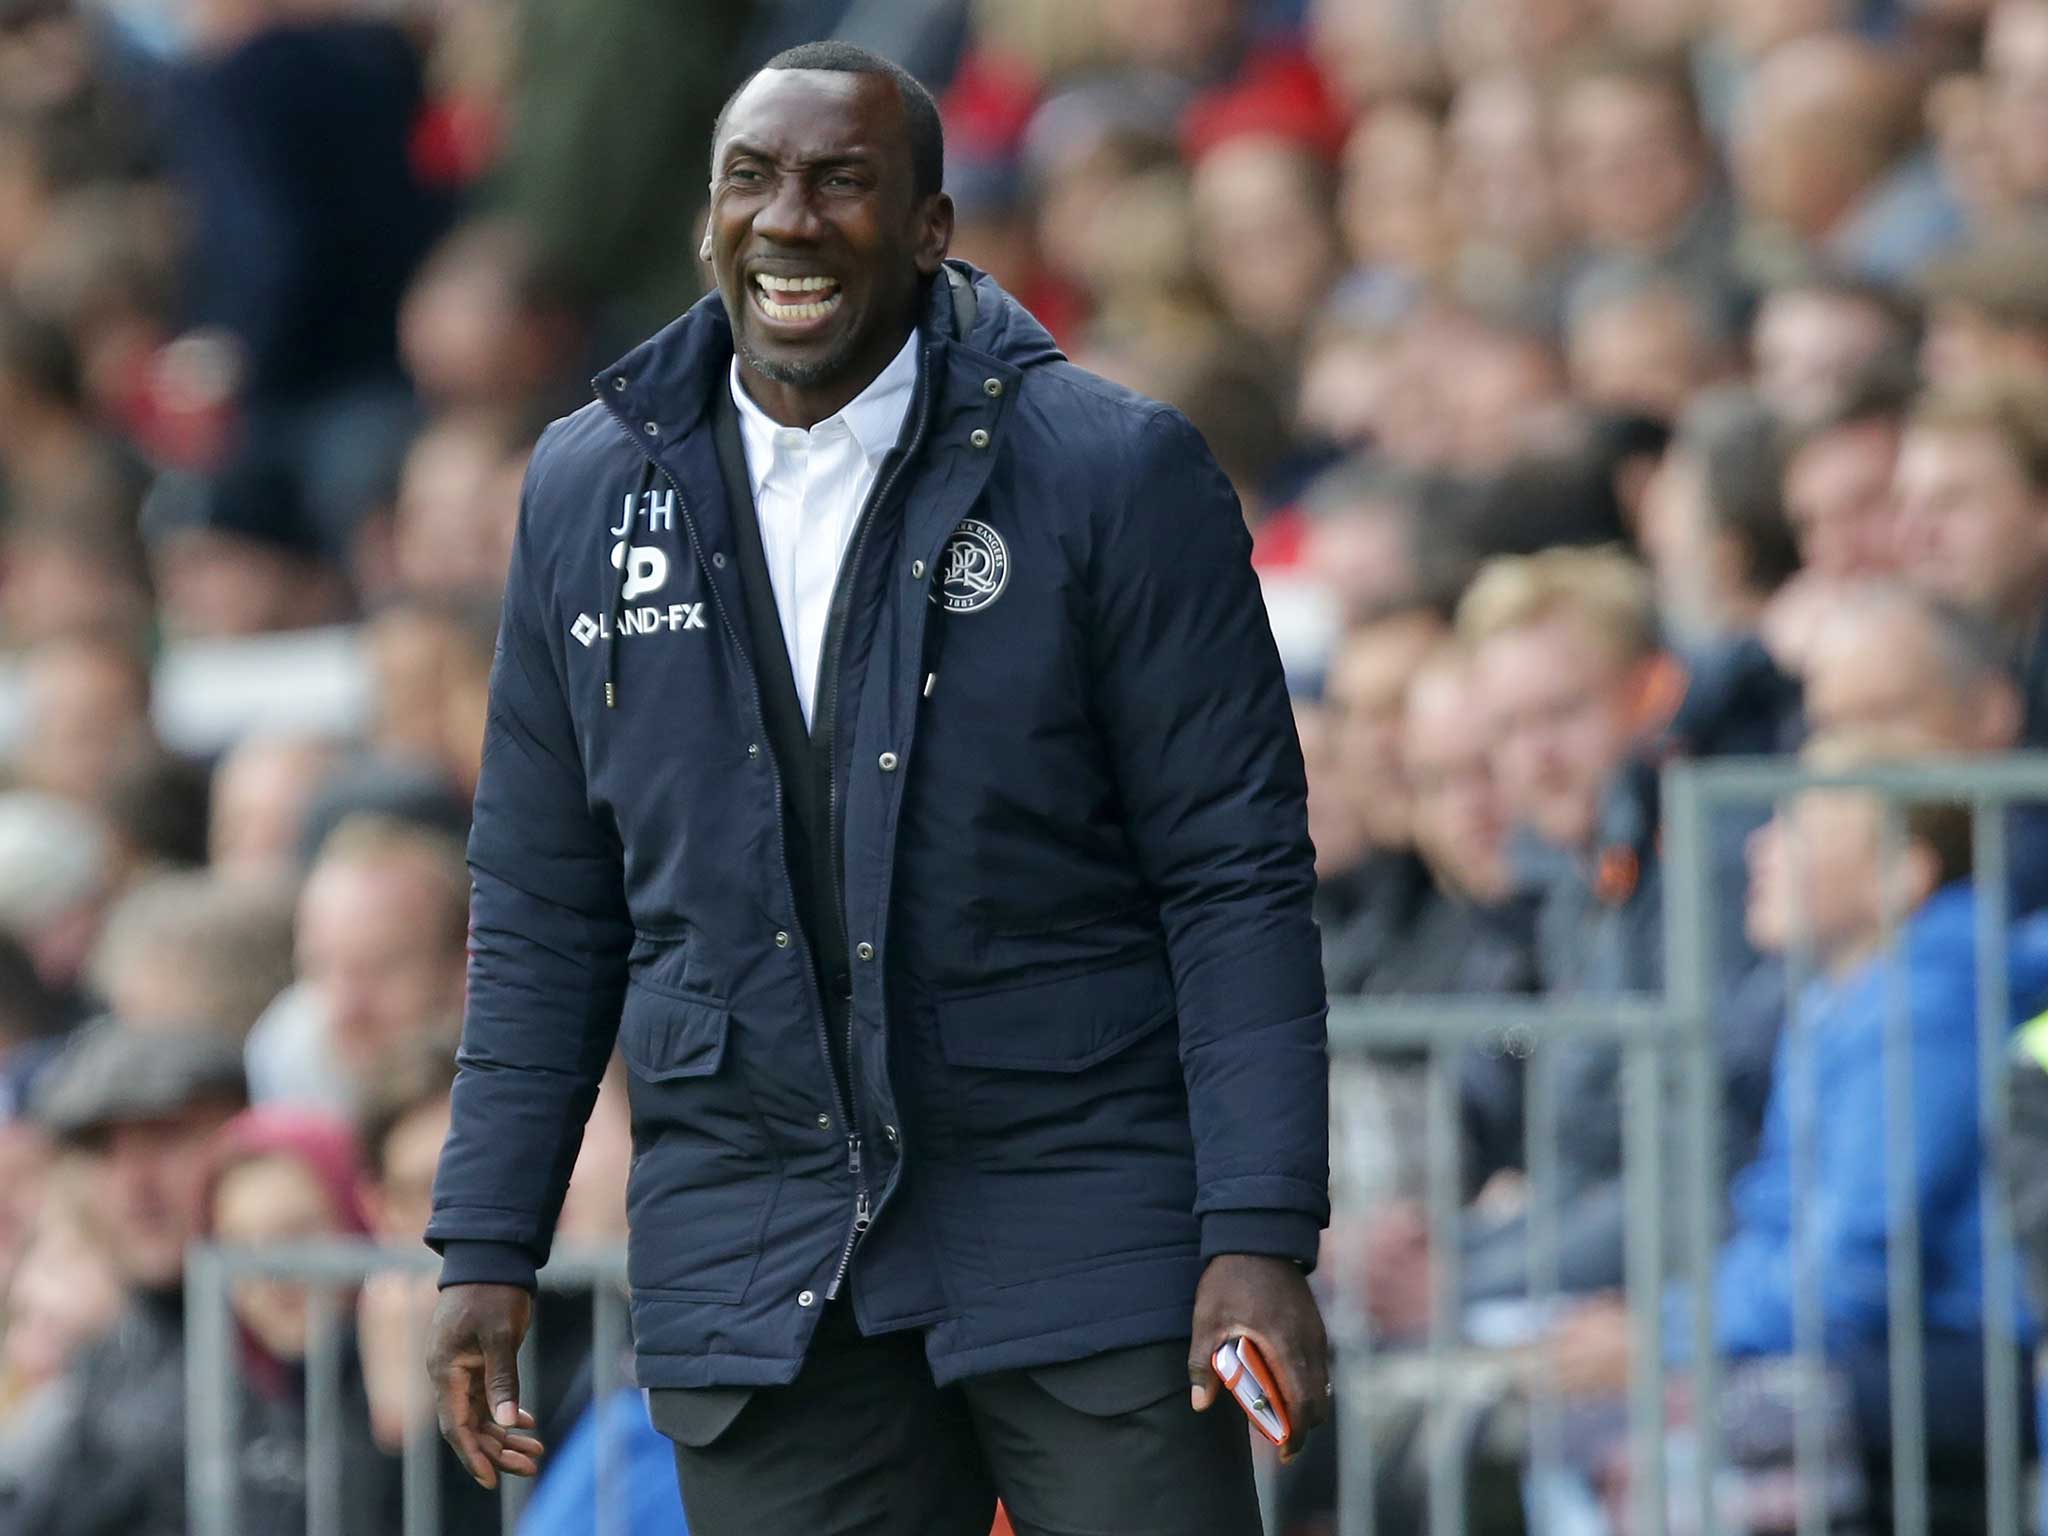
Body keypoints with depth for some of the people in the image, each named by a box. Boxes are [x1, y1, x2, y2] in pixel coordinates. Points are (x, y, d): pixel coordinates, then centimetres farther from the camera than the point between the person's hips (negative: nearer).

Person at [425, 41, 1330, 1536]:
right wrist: (487, 1246, 8)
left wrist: (1261, 1240, -12)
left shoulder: (1117, 475, -4)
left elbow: (1237, 878, -5)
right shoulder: (590, 492, 7)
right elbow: (545, 912, 13)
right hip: (755, 1271, 3)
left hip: (1087, 1233, -3)